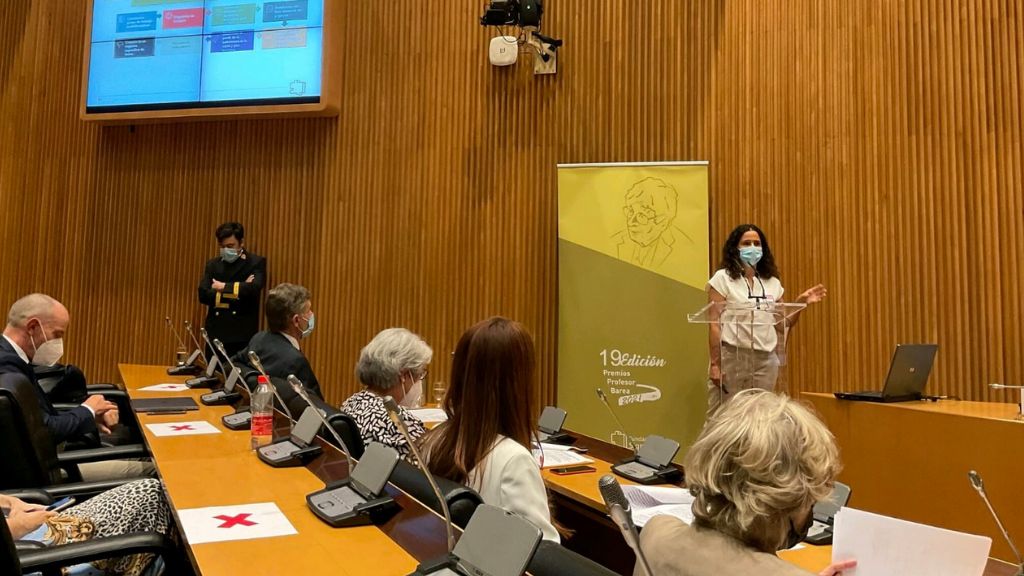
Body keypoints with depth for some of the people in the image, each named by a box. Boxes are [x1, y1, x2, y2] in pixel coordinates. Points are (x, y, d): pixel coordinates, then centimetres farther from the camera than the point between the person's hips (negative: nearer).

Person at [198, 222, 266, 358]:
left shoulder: (256, 262, 1)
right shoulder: (212, 264, 13)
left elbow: (254, 288, -18)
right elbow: (203, 294, -1)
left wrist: (224, 287, -8)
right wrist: (238, 290, -11)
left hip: (243, 336, -4)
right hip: (215, 334, 4)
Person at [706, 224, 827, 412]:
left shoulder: (773, 282, 12)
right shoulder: (723, 278, -1)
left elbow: (782, 325, 15)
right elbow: (715, 325, -6)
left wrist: (801, 302, 1)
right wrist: (715, 364, -11)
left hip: (766, 359, 4)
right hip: (732, 356, -4)